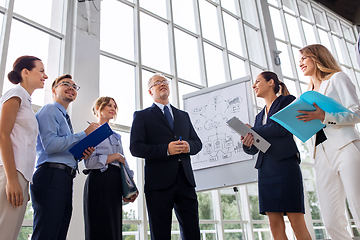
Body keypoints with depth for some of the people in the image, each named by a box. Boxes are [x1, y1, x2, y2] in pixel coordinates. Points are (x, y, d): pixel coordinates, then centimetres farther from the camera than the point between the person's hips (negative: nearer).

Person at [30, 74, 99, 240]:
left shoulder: (64, 117, 29)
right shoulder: (49, 110, 1)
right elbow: (50, 144, -14)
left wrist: (82, 153, 8)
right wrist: (85, 134, -9)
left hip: (64, 179, 9)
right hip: (51, 175, -9)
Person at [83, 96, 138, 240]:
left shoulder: (116, 137, 23)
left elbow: (124, 163, 16)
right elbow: (89, 162, -11)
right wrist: (115, 156, -5)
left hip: (116, 184, 7)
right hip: (99, 181, -6)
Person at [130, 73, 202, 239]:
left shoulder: (183, 115, 22)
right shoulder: (142, 116, 8)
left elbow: (197, 142, 18)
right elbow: (135, 147, -4)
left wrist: (188, 146, -6)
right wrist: (166, 149, -16)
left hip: (185, 180, 4)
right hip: (159, 182, -3)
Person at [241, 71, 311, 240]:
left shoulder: (287, 101, 7)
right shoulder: (260, 116, 23)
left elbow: (283, 128, -11)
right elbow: (254, 150, 16)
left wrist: (252, 130, -2)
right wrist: (247, 144, -8)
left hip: (285, 163, -6)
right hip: (265, 167, 6)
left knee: (297, 222, -7)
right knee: (275, 223, 1)